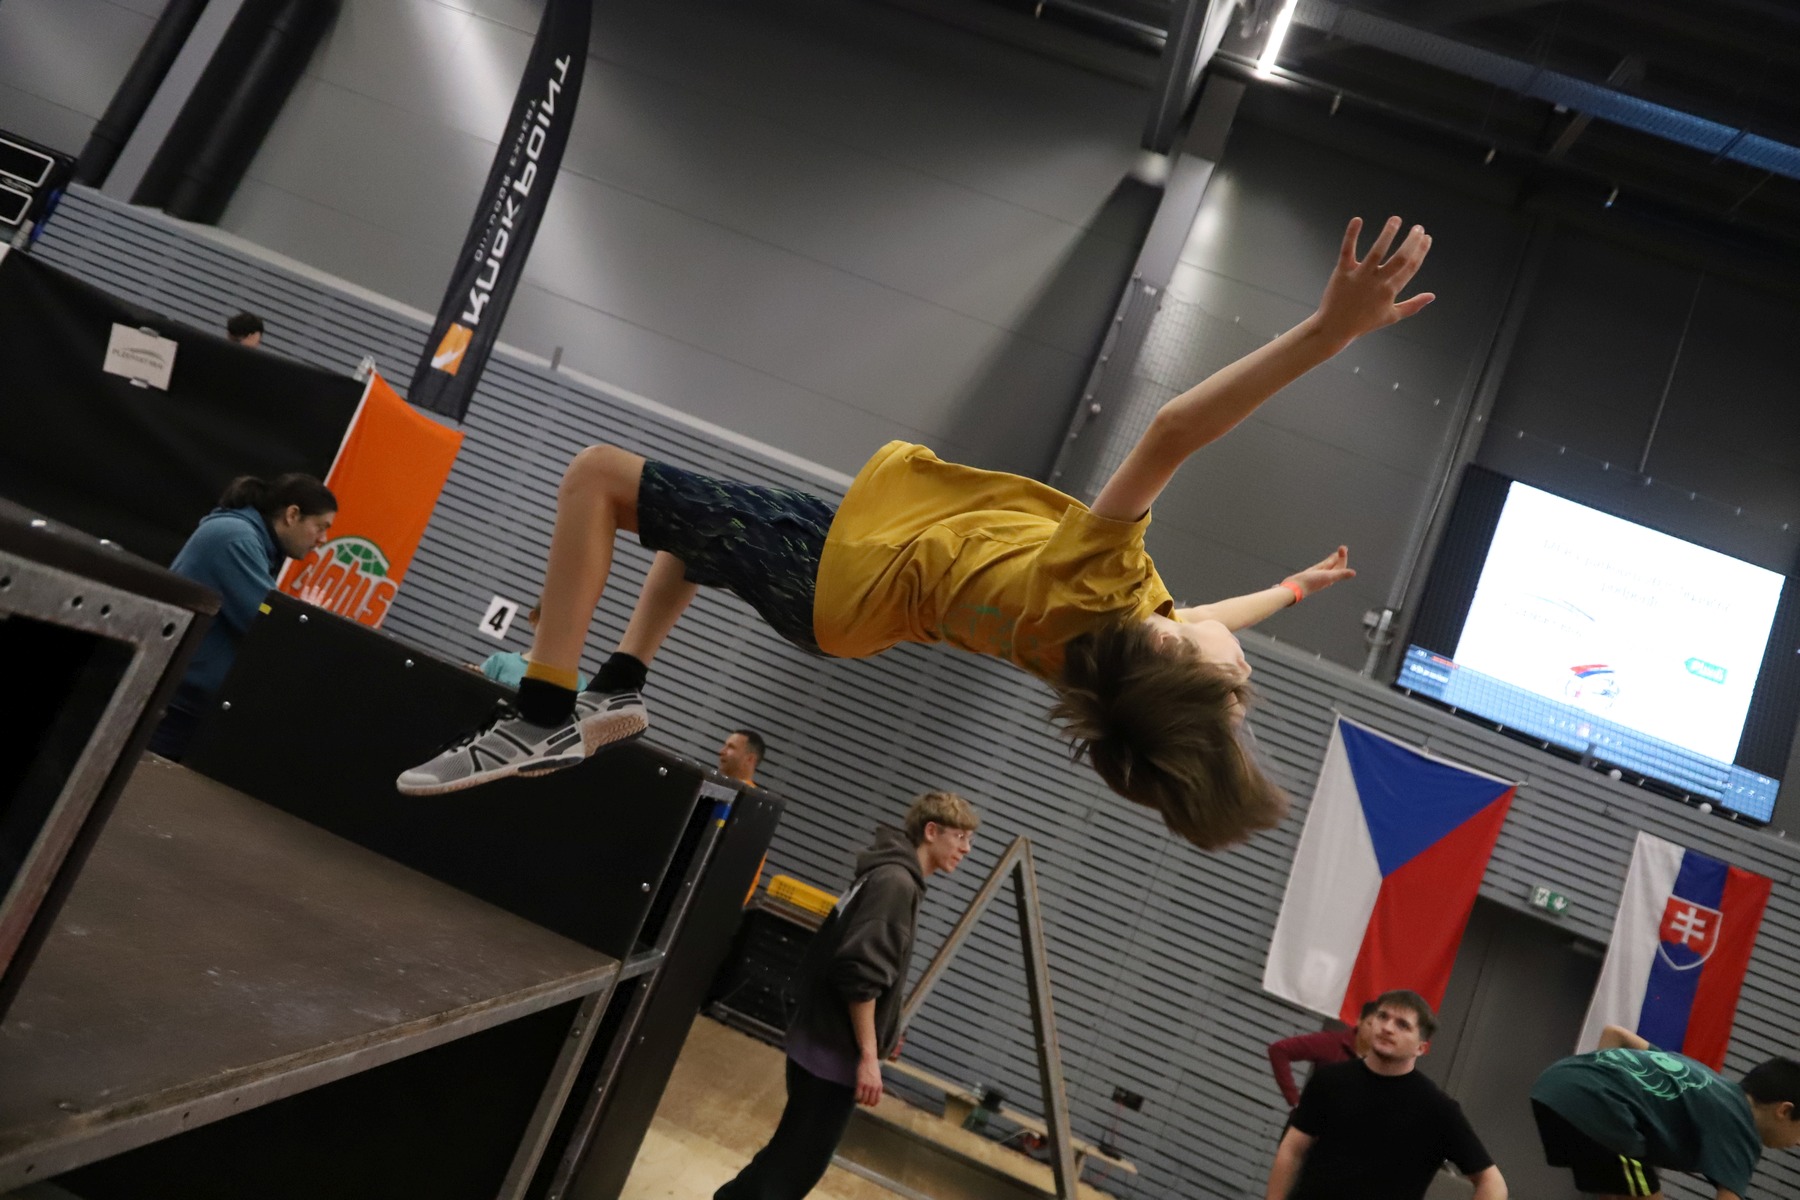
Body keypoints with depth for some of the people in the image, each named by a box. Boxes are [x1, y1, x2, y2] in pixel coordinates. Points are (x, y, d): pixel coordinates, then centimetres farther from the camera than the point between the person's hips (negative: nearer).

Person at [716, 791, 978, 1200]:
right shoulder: (896, 883, -18)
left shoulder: (887, 875, 11)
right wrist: (868, 1055, -20)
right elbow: (860, 974, -25)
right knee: (798, 1165, 1)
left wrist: (880, 1034, 22)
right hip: (834, 1052, -10)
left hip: (819, 1042, 10)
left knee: (789, 1154, 21)